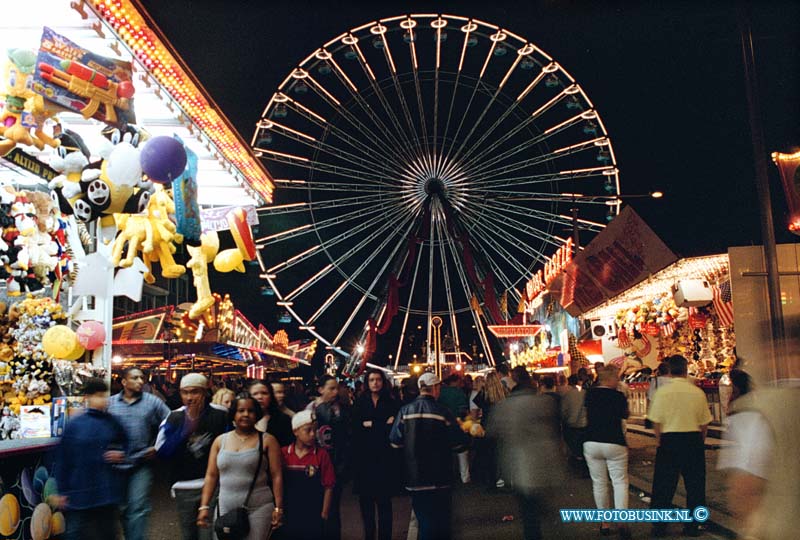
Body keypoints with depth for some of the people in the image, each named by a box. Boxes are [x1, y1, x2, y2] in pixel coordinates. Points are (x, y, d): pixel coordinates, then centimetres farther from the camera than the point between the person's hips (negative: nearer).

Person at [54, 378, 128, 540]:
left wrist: (120, 455, -9)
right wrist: (62, 491, 0)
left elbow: (125, 448, 14)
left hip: (107, 491, 2)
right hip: (80, 492, -2)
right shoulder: (73, 425, -4)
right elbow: (63, 460, -1)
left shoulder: (113, 423, 1)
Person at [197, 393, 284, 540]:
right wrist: (204, 506, 3)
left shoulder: (267, 440, -1)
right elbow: (211, 476, 9)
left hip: (259, 508, -3)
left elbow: (276, 476, -3)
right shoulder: (220, 441, 9)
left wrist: (278, 508, -8)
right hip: (226, 509, 3)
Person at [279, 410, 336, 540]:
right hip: (288, 517, 1)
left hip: (313, 517, -1)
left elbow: (328, 487, -3)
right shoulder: (283, 454, -3)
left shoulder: (321, 455, -5)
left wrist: (324, 515, -4)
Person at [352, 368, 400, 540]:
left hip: (384, 458, -1)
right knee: (366, 498, 5)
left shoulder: (391, 403, 5)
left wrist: (371, 425, -9)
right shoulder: (360, 403, 7)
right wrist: (382, 425, -9)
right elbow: (355, 428, -5)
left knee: (384, 500, -1)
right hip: (364, 457, 1)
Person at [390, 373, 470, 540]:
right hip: (439, 477, -3)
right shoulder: (442, 411, -12)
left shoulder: (405, 411, -4)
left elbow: (395, 442, -5)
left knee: (424, 520, 13)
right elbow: (460, 443, -11)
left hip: (414, 477, 3)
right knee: (441, 522, 11)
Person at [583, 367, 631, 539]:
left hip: (591, 443, 4)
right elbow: (625, 415, 8)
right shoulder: (618, 396, -8)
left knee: (599, 483, 11)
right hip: (614, 444, -3)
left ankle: (604, 523, 17)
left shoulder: (590, 394, 2)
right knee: (620, 482, 3)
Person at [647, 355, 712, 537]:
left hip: (669, 440, -1)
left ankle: (659, 527, 13)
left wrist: (659, 441, 6)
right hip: (693, 439, 1)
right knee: (694, 484, 13)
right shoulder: (698, 392, -2)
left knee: (664, 485, 7)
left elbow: (656, 421, -7)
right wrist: (699, 442, 16)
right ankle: (692, 526, 20)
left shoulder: (662, 392, -8)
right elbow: (704, 423, 2)